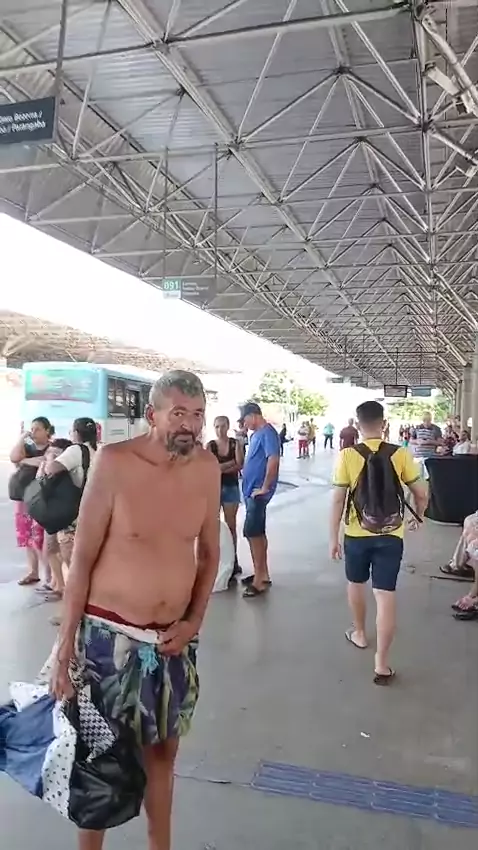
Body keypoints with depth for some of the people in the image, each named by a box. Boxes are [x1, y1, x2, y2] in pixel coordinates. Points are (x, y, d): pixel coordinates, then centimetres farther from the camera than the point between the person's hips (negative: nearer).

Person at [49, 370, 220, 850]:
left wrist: (194, 621, 0)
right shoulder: (114, 463, -16)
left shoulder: (207, 468, -4)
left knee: (162, 751, 19)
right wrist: (64, 649, -9)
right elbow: (82, 559, -11)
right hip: (111, 635, -3)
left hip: (174, 639, 4)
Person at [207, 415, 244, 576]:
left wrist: (220, 468, -15)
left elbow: (240, 466, -10)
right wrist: (231, 463, -14)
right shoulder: (210, 445, 0)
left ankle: (233, 560, 14)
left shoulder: (236, 443, 0)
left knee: (231, 525, 5)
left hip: (231, 488, 0)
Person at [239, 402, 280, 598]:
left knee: (252, 533, -8)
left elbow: (273, 460, -25)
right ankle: (262, 574, 24)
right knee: (258, 533, 14)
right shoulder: (257, 433, 14)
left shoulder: (267, 433, -16)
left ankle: (260, 580, -1)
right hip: (251, 490, 10)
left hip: (258, 492, -10)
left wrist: (265, 487, -21)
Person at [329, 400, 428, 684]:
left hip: (357, 534, 0)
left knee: (356, 584, 25)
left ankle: (359, 633, 44)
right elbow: (422, 494, 0)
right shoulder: (400, 454, -7)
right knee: (385, 597, 2)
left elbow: (338, 500, -8)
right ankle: (382, 665, 4)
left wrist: (334, 537, 1)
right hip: (391, 535, 0)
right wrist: (418, 517, 21)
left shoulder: (347, 455, -10)